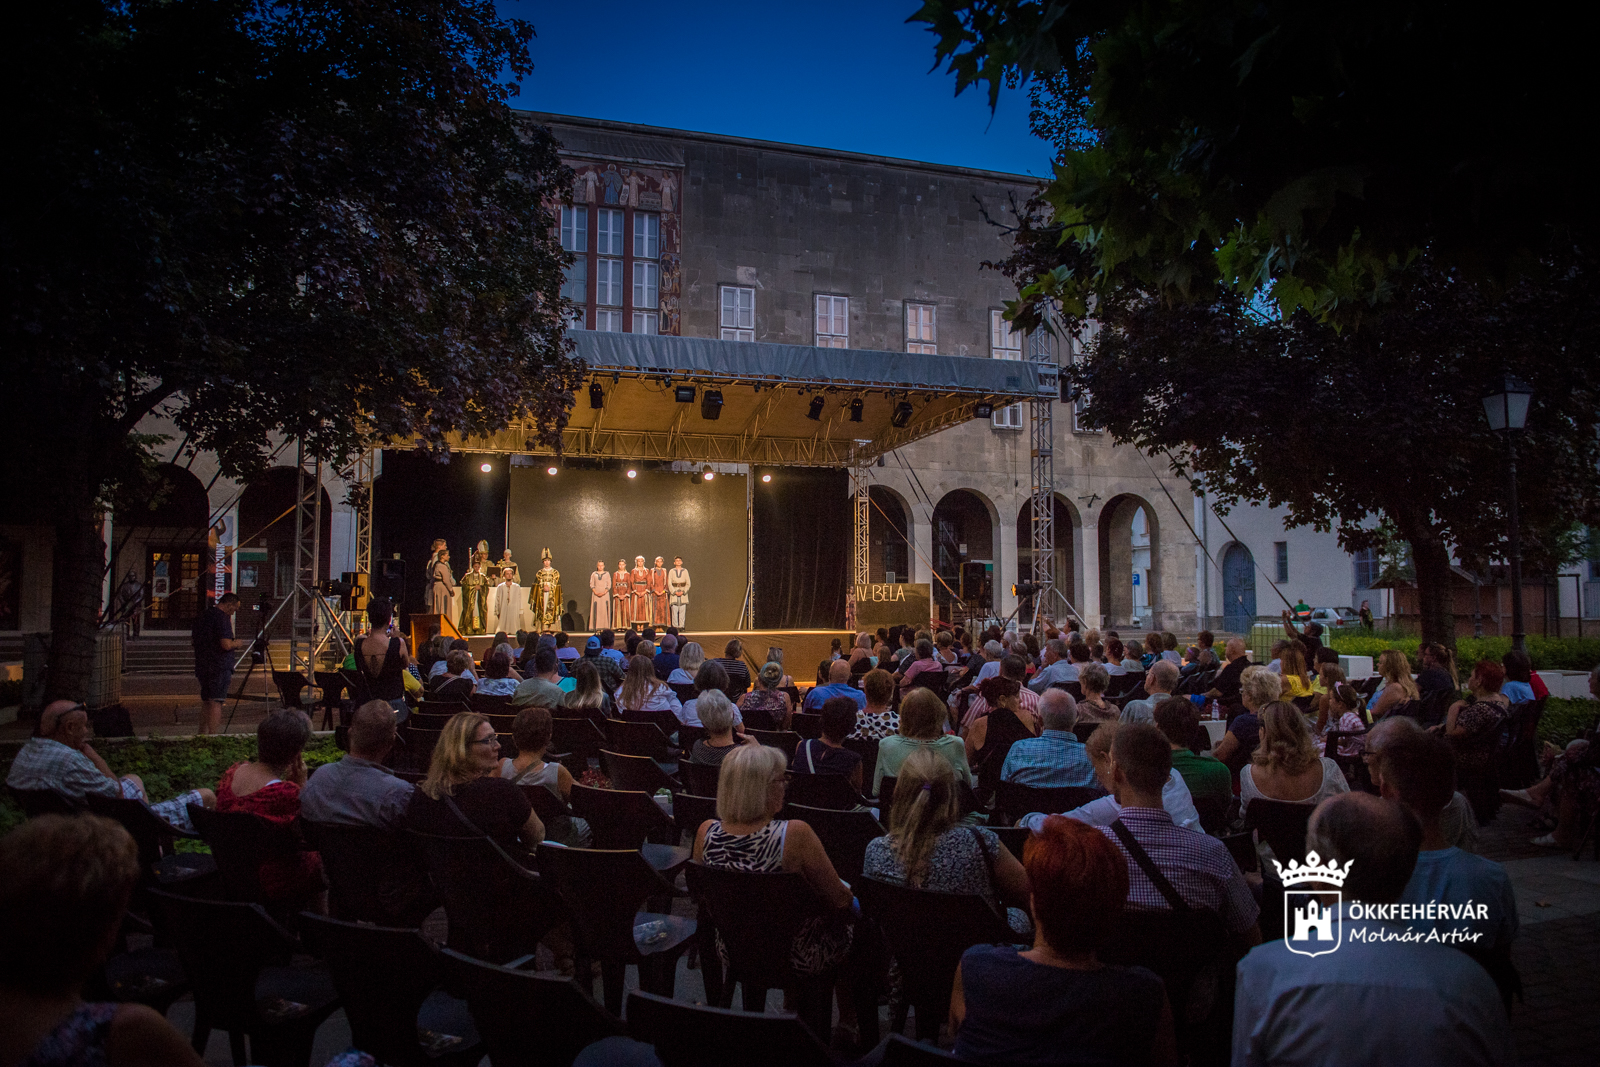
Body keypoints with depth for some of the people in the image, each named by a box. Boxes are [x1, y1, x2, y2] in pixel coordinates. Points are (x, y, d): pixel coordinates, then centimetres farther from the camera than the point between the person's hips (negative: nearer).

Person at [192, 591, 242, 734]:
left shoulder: (203, 615, 13)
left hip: (202, 666, 8)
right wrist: (237, 643, -2)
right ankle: (213, 735, -8)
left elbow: (193, 637, 25)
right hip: (219, 667, -8)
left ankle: (202, 733, 21)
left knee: (206, 701, 16)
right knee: (216, 702, -6)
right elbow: (226, 645, -22)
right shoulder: (222, 617, -15)